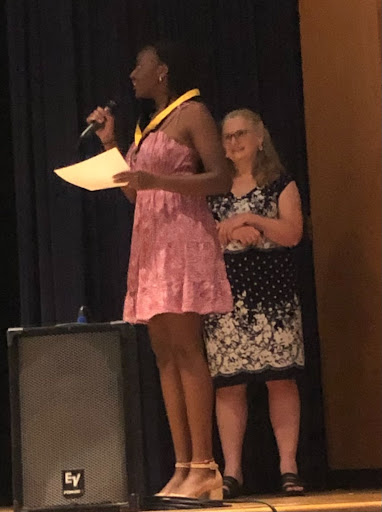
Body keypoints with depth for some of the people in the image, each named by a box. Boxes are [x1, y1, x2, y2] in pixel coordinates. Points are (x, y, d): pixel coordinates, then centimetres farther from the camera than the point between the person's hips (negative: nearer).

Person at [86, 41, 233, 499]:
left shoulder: (192, 113, -1)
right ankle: (183, 468, -1)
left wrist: (156, 180, -19)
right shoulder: (148, 125, 23)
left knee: (185, 348, -14)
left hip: (183, 237, -8)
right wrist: (109, 143, 17)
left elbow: (222, 179, -10)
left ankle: (204, 467, -16)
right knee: (164, 353, 1)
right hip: (149, 239, 8)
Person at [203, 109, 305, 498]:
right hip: (225, 294, 2)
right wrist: (231, 229, -9)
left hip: (271, 291, -2)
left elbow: (292, 233, -4)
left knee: (280, 378, -6)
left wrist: (250, 220, -9)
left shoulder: (281, 185, 9)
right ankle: (232, 470, -2)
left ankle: (288, 467, -3)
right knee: (228, 384, -3)